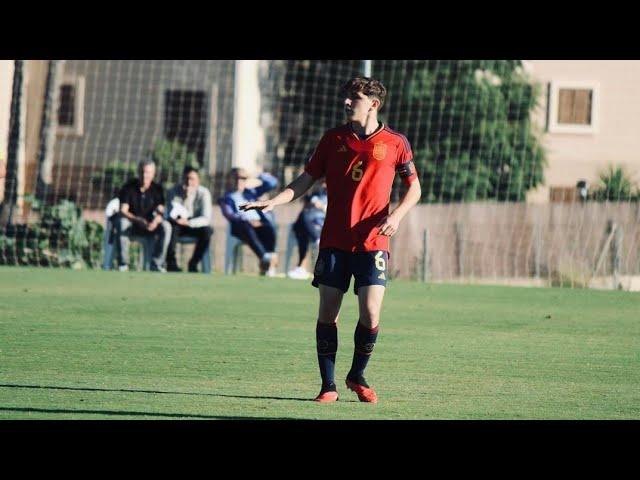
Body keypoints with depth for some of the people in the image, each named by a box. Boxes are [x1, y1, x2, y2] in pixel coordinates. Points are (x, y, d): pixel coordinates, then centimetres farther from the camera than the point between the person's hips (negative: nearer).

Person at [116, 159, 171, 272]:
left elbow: (160, 212, -12)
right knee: (122, 222, -36)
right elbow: (123, 211, -17)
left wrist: (155, 222, -37)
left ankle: (157, 264, -24)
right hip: (131, 223, -2)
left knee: (166, 226, -28)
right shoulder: (129, 187, -8)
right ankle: (123, 265, -31)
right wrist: (137, 219, -38)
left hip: (149, 226, 2)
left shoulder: (157, 189, -2)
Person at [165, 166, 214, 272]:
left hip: (195, 225, 0)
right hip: (179, 226, 0)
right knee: (172, 226, -35)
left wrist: (189, 222, -40)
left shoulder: (203, 193, -13)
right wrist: (185, 196, -35)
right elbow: (173, 214, -24)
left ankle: (193, 263, -15)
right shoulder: (173, 192, -12)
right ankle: (171, 262, -25)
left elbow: (206, 218, -22)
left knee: (207, 230, -32)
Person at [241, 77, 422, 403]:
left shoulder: (394, 143, 2)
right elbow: (306, 180, 11)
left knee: (370, 314, -11)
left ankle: (357, 377, 13)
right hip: (334, 240, 2)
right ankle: (328, 386, 7)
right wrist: (274, 202, -3)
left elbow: (414, 187, 9)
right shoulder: (333, 139, 7)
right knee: (327, 312, -3)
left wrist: (397, 215, -9)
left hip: (372, 241, -2)